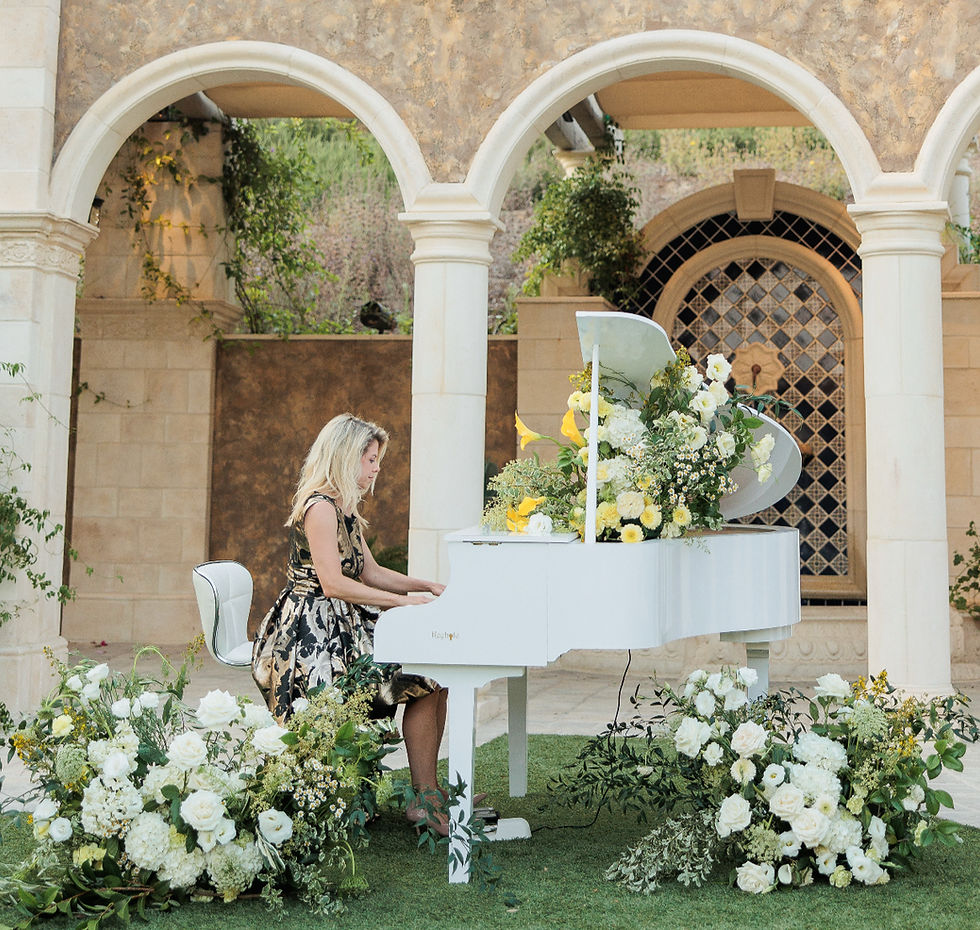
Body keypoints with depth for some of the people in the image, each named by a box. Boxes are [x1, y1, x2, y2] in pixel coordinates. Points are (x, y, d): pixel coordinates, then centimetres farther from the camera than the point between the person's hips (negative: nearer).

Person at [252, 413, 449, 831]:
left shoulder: (343, 508, 19)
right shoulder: (320, 506, -13)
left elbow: (369, 571, 20)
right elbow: (333, 584, -21)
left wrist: (425, 585, 9)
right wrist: (402, 600, -20)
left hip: (340, 625, 10)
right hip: (316, 634, -10)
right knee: (426, 678, -16)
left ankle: (428, 792, -1)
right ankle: (424, 800, -9)